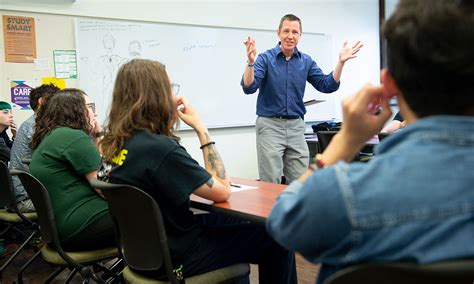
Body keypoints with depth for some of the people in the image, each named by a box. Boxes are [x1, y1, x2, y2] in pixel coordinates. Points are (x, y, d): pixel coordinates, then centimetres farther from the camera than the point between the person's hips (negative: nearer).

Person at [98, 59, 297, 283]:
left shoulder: (118, 142, -2)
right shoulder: (160, 148, -30)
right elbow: (222, 191, -21)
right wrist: (200, 128, -16)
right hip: (174, 255, -9)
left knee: (240, 222, 26)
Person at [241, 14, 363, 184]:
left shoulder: (306, 61, 8)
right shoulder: (265, 58, -5)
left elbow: (327, 86, 3)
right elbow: (249, 87, -16)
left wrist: (341, 62, -8)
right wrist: (250, 62, -33)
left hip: (296, 126, 4)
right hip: (270, 125, -4)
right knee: (270, 184, -1)